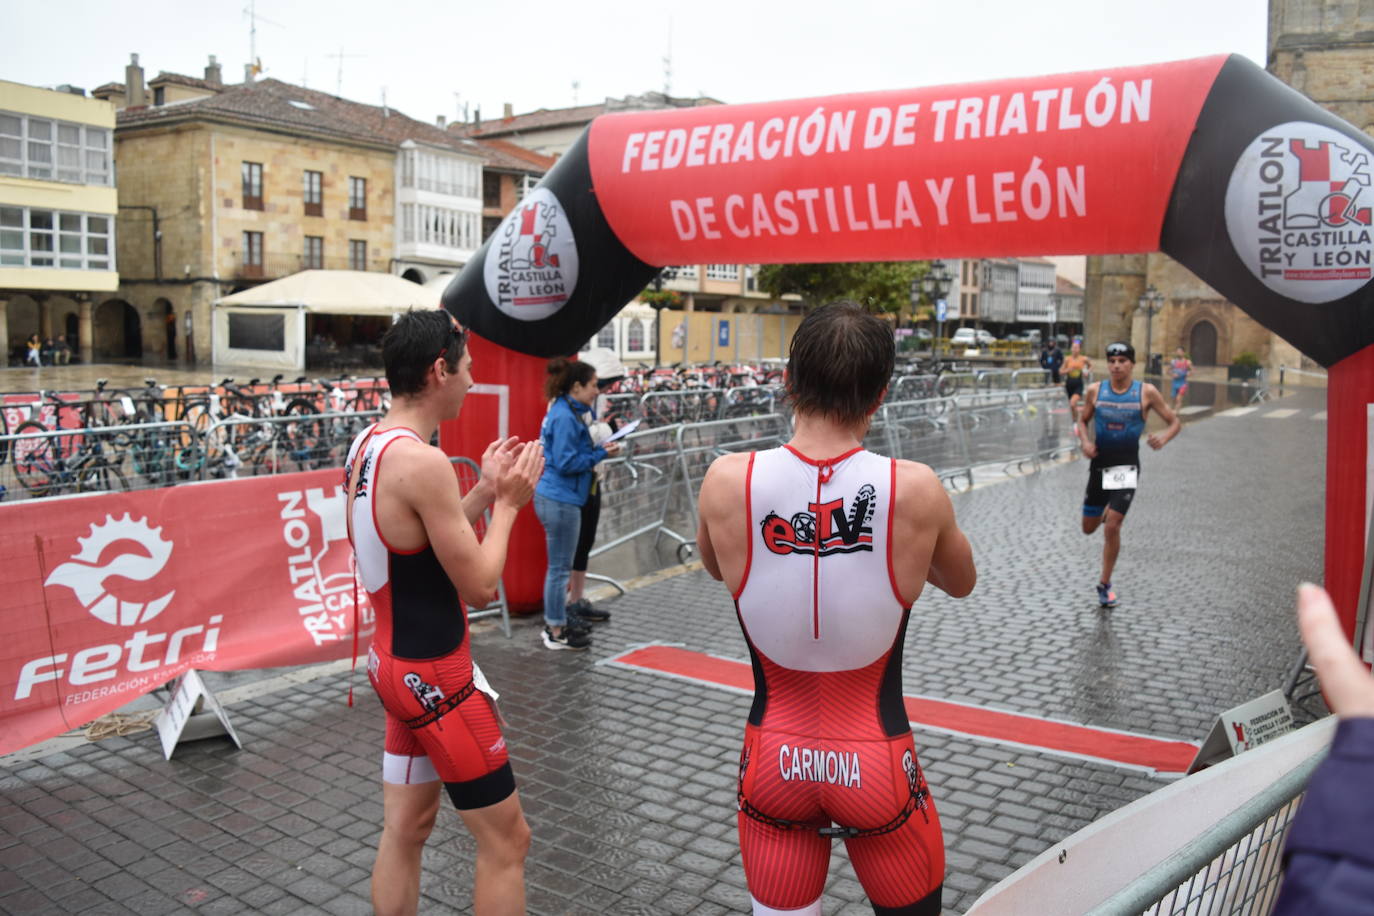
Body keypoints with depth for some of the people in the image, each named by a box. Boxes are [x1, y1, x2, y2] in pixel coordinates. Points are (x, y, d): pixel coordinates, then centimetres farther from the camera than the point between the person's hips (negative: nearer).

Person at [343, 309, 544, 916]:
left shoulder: (367, 445, 5)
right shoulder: (422, 461, -24)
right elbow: (479, 586, -19)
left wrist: (483, 492, 10)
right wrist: (508, 503, -7)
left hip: (393, 660, 9)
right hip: (436, 676, -9)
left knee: (405, 828, 19)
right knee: (506, 839, 5)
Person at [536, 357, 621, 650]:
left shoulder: (565, 412, 12)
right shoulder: (564, 417, -18)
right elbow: (566, 463, -21)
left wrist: (599, 449, 5)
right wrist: (601, 454, -13)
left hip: (555, 497, 10)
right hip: (560, 500, -10)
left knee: (559, 566, 18)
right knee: (560, 568, 0)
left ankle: (555, 623, 28)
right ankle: (556, 633, 9)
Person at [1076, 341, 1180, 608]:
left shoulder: (1146, 392, -5)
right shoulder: (1095, 390, -1)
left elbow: (1174, 422, 1)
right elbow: (1083, 420, 12)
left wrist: (1163, 438, -21)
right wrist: (1085, 441, -9)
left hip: (1127, 468, -3)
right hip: (1099, 465, 3)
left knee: (1112, 526, -12)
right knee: (1089, 528, 11)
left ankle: (1105, 585, 5)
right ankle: (1108, 510, 50)